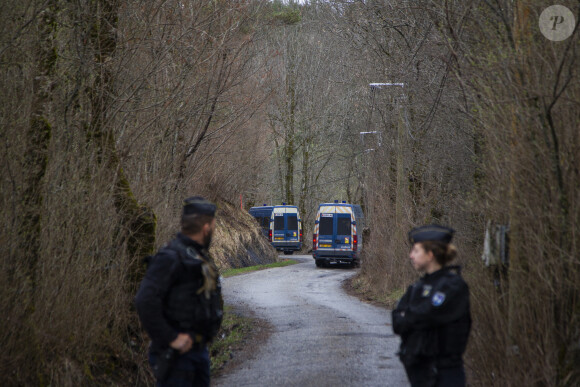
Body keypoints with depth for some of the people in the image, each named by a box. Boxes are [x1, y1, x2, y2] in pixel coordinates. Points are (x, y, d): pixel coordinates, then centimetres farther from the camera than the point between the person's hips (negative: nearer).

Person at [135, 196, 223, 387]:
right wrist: (170, 338, -23)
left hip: (199, 348, 9)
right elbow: (145, 301, -27)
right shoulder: (170, 257, -18)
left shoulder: (199, 256, 13)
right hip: (176, 356, -9)